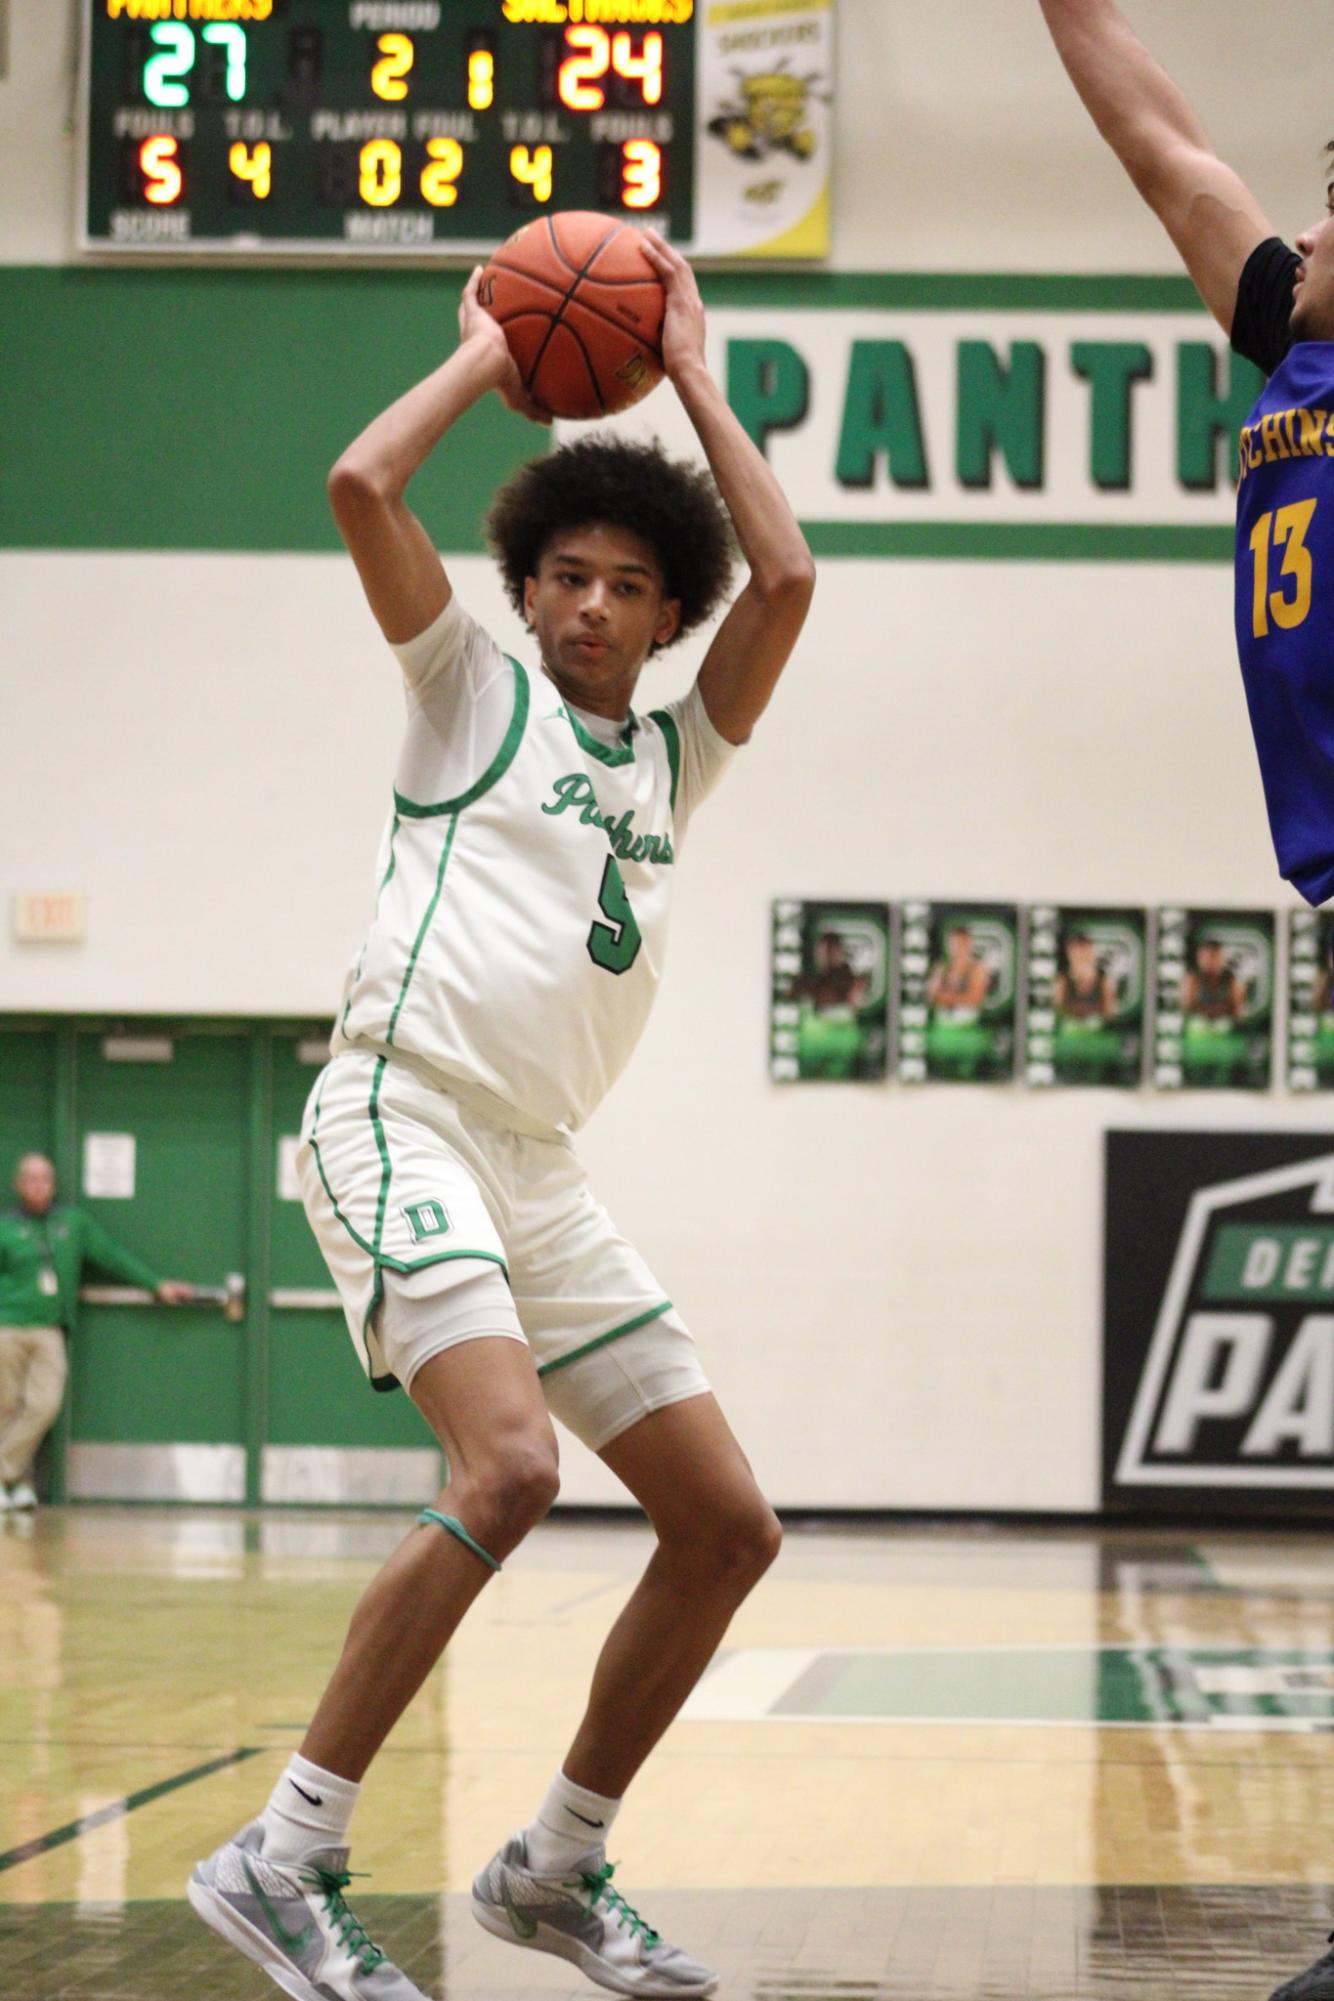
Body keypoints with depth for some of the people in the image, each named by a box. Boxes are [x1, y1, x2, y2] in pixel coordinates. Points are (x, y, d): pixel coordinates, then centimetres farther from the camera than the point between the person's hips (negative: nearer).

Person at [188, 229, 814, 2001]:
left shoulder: (675, 760, 20)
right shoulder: (474, 693, 8)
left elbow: (786, 577, 8)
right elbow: (361, 487, -6)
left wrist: (691, 376, 15)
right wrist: (489, 354, 8)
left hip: (542, 1171, 7)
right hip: (405, 1113, -7)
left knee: (729, 1525, 3)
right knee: (510, 1464, -29)